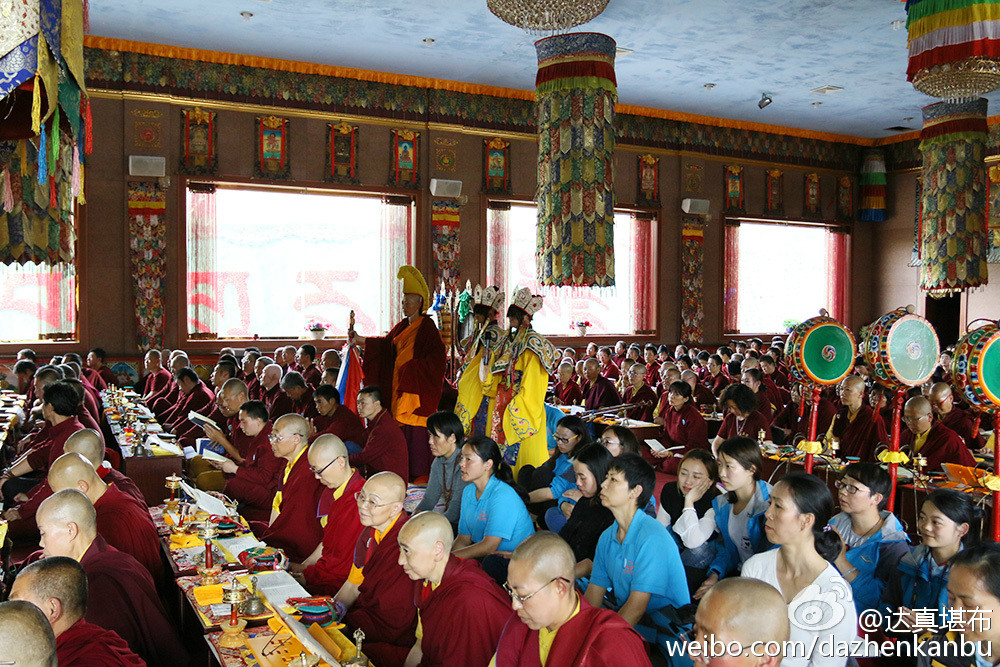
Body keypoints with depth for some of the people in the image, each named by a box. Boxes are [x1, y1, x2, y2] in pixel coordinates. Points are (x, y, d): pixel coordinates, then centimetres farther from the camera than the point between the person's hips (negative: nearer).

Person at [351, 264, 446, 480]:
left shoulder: (427, 325, -7)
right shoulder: (402, 326, 17)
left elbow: (437, 354, -13)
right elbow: (386, 343, 12)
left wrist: (414, 364, -17)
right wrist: (360, 340, 3)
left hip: (417, 385, -7)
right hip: (399, 382, 7)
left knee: (415, 428, -7)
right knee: (400, 426, 7)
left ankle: (419, 472, 0)